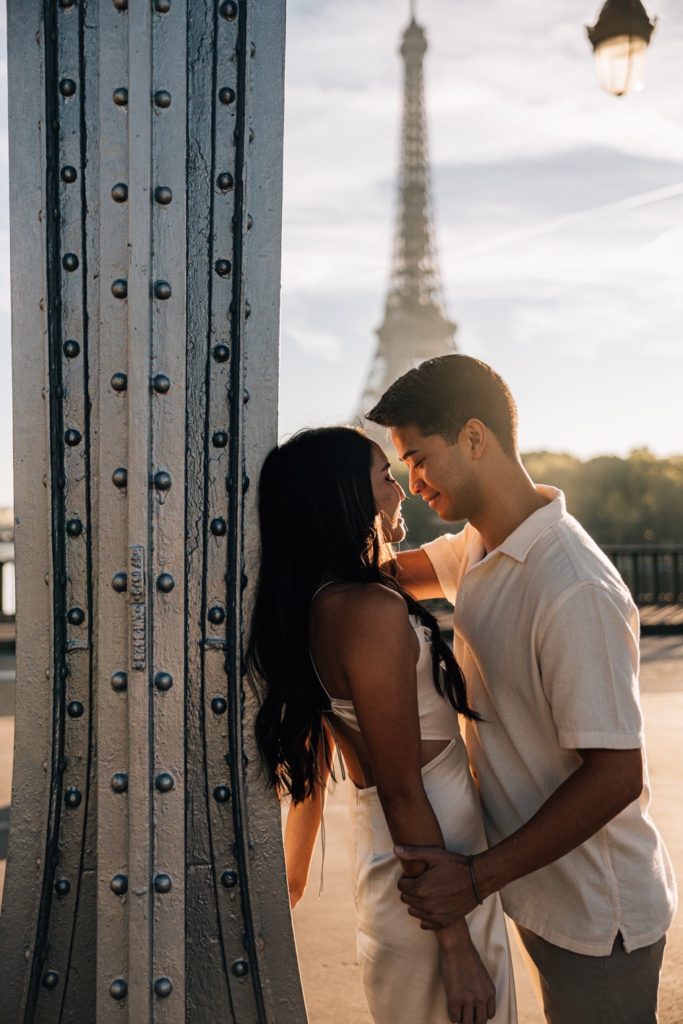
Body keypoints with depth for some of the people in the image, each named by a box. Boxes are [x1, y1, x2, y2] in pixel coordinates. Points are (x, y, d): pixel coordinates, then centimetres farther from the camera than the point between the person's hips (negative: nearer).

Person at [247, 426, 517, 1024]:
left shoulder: (315, 607, 4)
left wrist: (296, 868, 24)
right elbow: (402, 793, -23)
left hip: (379, 848, 9)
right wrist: (457, 948, -17)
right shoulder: (374, 609, -24)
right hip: (431, 865, -9)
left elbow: (314, 753, 13)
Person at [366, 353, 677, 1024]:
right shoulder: (478, 547, 0)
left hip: (595, 916, -8)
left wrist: (479, 876, -25)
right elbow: (400, 574, 19)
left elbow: (616, 775, -28)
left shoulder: (574, 590, -30)